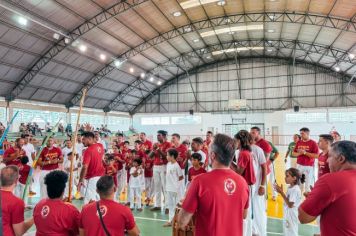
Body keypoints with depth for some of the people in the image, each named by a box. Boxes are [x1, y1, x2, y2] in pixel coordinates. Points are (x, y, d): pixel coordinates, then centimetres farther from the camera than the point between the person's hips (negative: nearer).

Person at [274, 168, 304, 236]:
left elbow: (290, 205, -24)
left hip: (292, 215, -9)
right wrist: (281, 191, -3)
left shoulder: (295, 190, -23)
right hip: (287, 213, 9)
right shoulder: (290, 187, 3)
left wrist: (281, 192, -24)